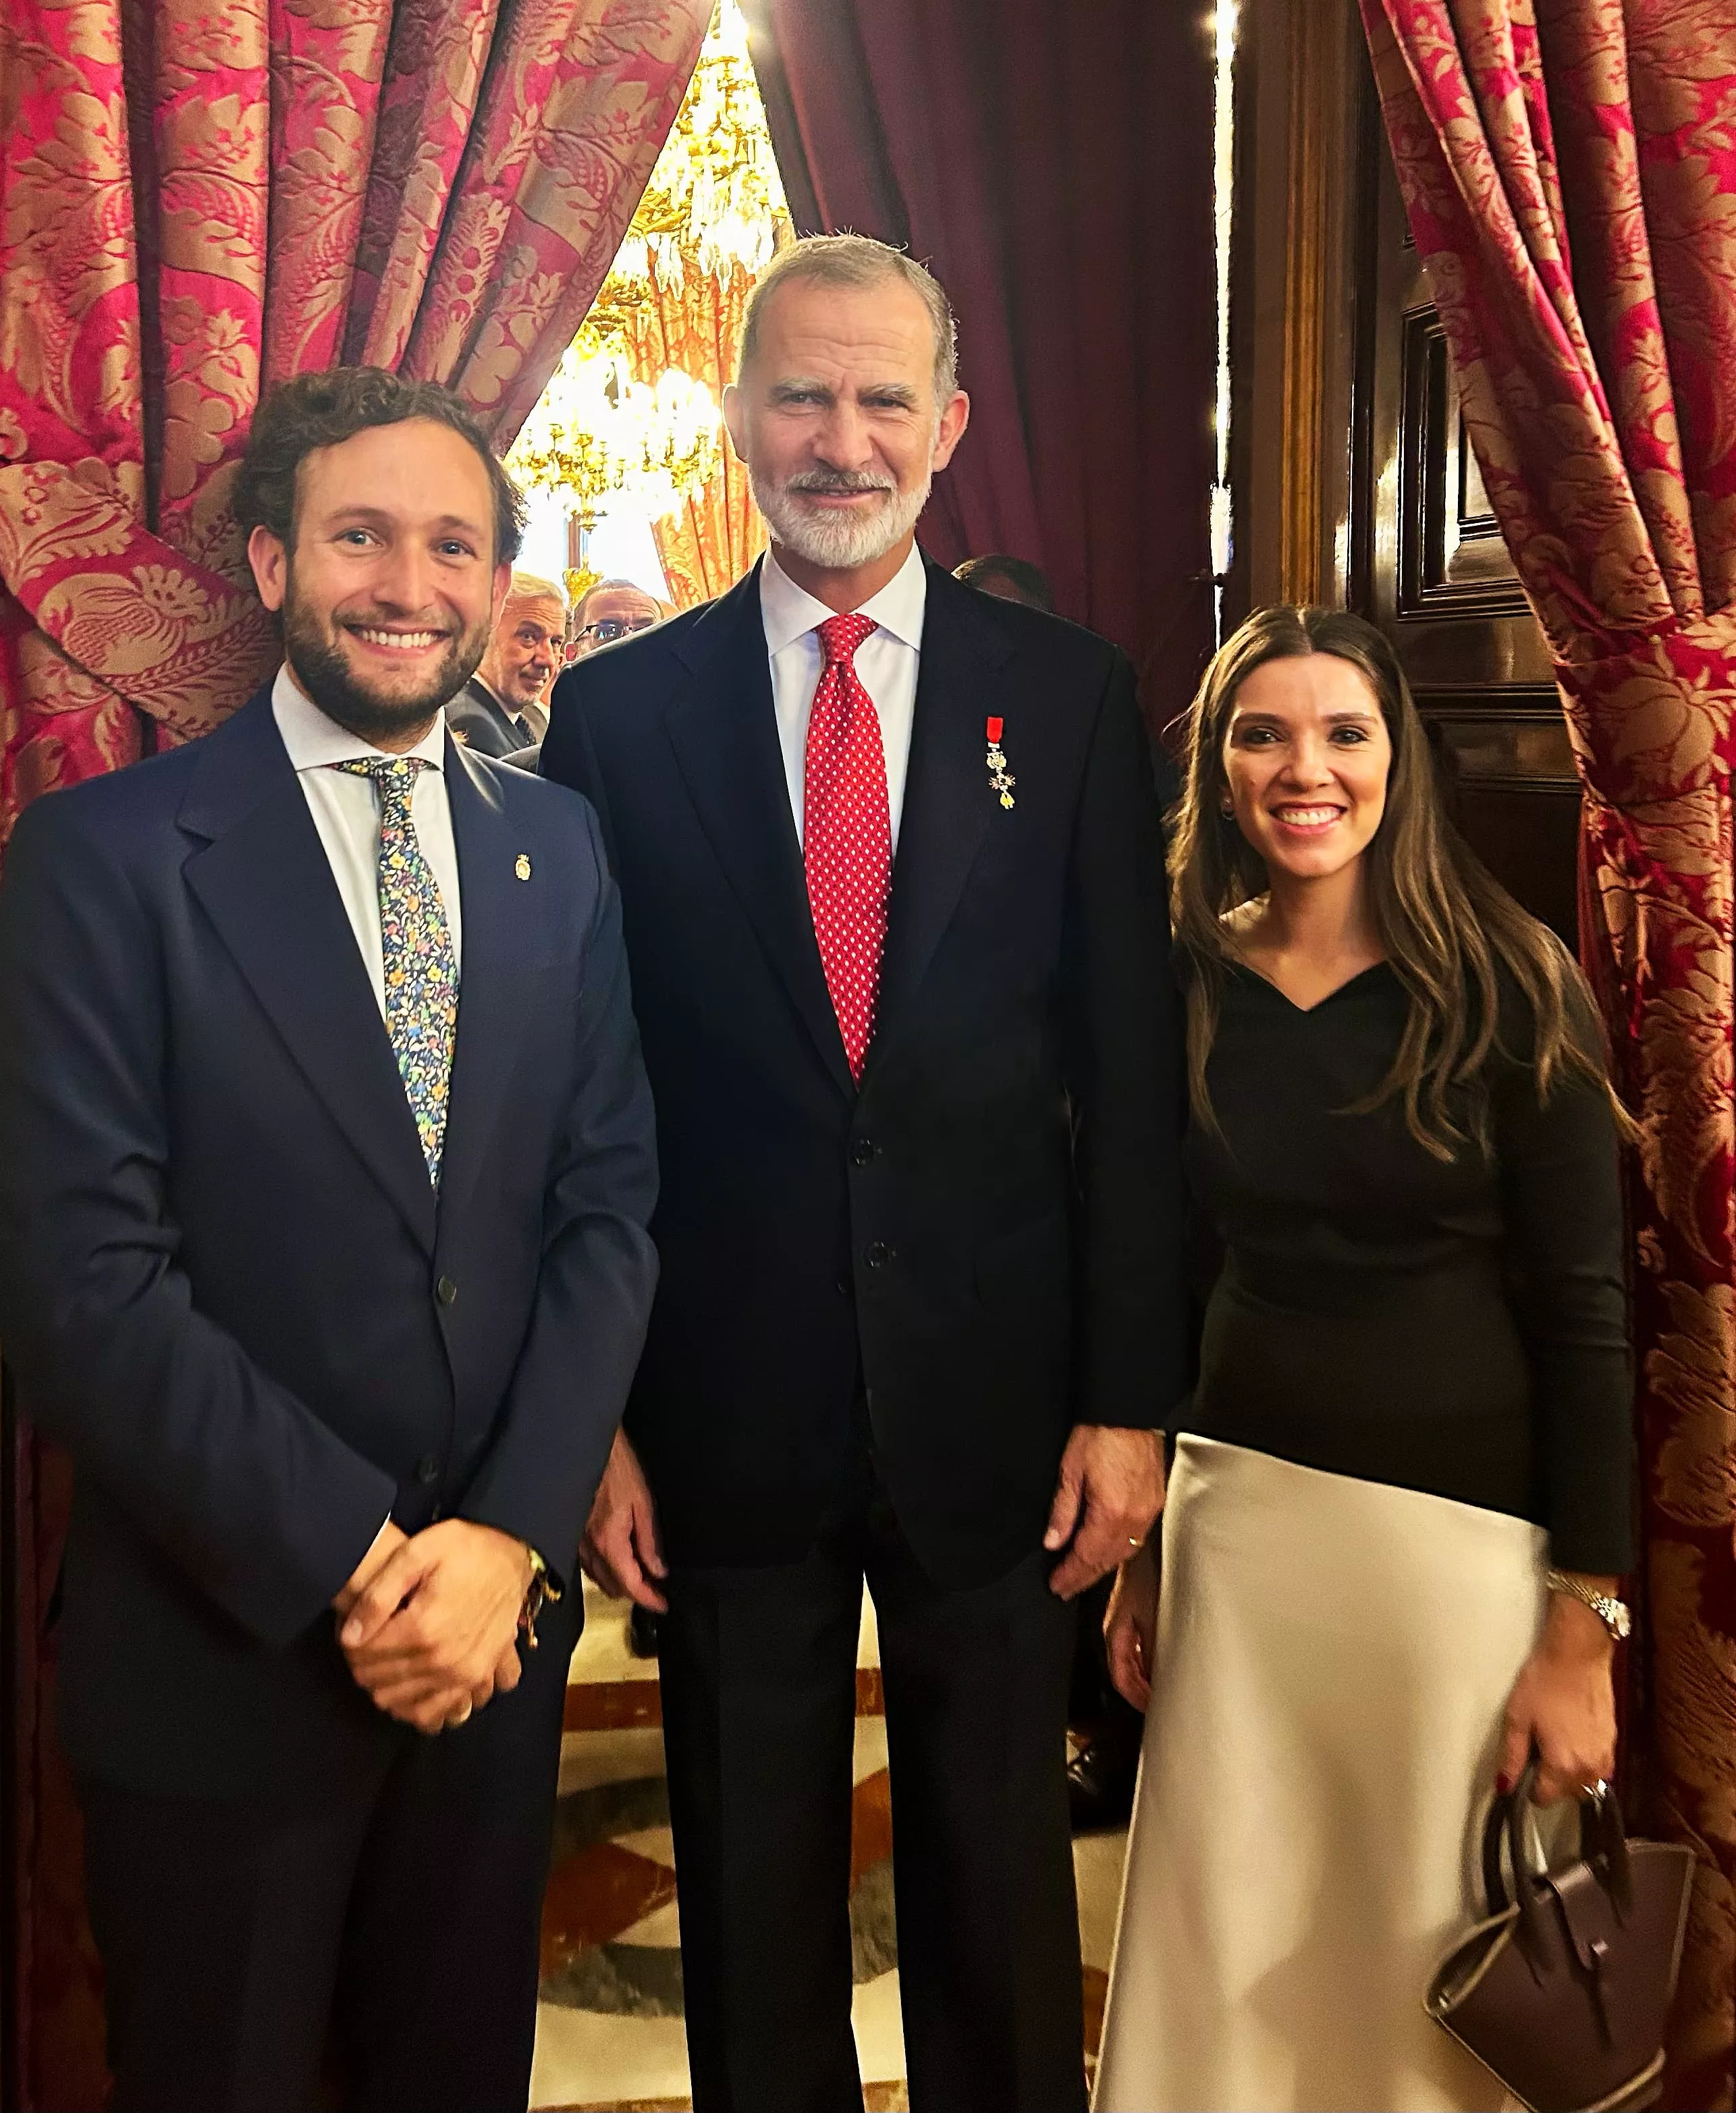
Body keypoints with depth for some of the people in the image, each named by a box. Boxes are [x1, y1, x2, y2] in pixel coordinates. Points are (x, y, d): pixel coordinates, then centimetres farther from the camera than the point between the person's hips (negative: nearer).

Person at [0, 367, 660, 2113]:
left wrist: (511, 1536, -11)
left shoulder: (556, 849, 4)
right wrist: (356, 1561, -16)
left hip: (500, 1621, 4)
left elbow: (608, 1209, 0)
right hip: (221, 1645, -3)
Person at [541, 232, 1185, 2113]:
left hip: (995, 1395, 0)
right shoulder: (620, 709, 0)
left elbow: (1129, 1071, 0)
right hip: (722, 1409, 0)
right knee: (751, 1890, 17)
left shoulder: (1071, 698, 1)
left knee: (998, 1884, 17)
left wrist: (1126, 1398, -3)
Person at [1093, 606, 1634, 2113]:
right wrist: (1139, 1553, 11)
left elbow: (1582, 1314, -7)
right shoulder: (1183, 987, 2)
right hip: (1237, 1517, 3)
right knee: (1223, 1959, 12)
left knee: (1424, 1961, 11)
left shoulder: (1509, 988, -7)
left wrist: (1584, 1627, -9)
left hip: (1460, 1536, -2)